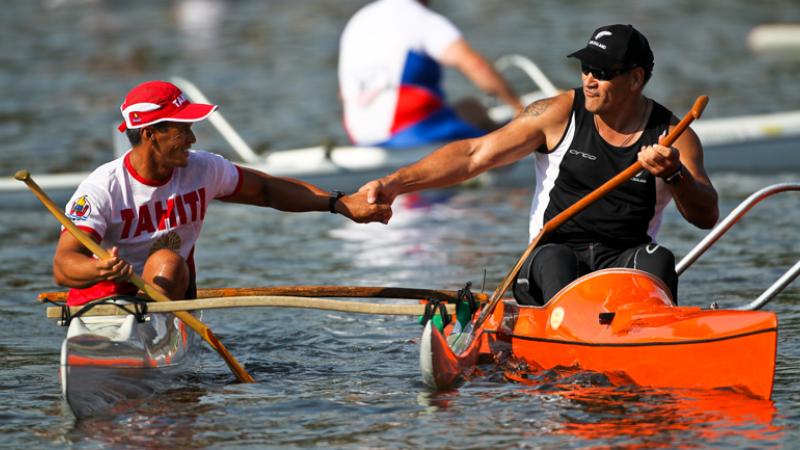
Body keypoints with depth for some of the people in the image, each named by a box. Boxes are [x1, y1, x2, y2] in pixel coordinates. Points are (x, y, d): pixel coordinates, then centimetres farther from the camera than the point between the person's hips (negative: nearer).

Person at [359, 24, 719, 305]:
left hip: (627, 263, 0)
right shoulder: (559, 115, 1)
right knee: (554, 257, -34)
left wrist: (675, 176, -29)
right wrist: (395, 183, -13)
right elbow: (475, 155, -2)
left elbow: (707, 217, -8)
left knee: (658, 260, -32)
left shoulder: (673, 135, 2)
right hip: (553, 266, 0)